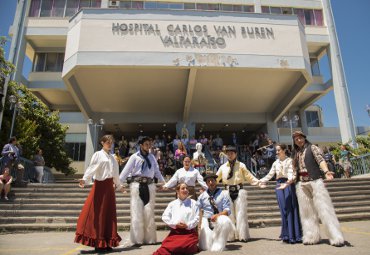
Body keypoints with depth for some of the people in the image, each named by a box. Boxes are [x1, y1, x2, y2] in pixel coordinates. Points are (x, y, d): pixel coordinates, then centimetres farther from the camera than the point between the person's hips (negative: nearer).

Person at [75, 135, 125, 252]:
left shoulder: (112, 158, 15)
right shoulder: (98, 155, -2)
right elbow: (91, 168, -15)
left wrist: (119, 186, 29)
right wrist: (84, 180, -32)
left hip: (109, 187, 7)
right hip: (100, 186, -6)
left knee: (108, 214, 8)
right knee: (97, 214, -3)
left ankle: (105, 243, 16)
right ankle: (98, 243, 5)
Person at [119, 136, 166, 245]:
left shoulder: (152, 157, 13)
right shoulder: (134, 156, 2)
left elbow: (157, 171, 17)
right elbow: (126, 170, -2)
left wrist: (164, 183, 16)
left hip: (149, 185, 3)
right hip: (137, 185, -3)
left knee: (149, 213, 5)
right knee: (137, 212, 0)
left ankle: (150, 238, 15)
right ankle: (137, 239, 8)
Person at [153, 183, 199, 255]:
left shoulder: (193, 203, 10)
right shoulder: (172, 204, 13)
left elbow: (197, 218, 4)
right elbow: (165, 217, 5)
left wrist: (188, 225, -11)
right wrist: (175, 224, -8)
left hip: (189, 232, 0)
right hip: (175, 232, 1)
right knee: (166, 246, -26)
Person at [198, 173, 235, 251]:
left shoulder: (223, 194, 2)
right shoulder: (202, 195, 9)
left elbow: (227, 210, -6)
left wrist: (217, 215, -24)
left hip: (219, 219, 0)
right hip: (206, 220, 0)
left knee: (225, 221, -39)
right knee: (205, 248, -22)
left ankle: (218, 244, -22)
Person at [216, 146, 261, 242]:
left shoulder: (241, 165, 2)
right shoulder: (223, 167, 6)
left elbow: (249, 177, 0)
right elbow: (216, 178, 9)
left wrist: (258, 182, -13)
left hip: (239, 191, -2)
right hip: (228, 191, 2)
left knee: (241, 213, 2)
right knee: (229, 214, 5)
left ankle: (242, 235, 12)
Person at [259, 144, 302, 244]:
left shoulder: (290, 160, 0)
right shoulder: (275, 163, 16)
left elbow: (292, 173, -13)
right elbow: (270, 175, 18)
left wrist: (288, 182, -31)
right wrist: (259, 181, 11)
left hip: (289, 185, -4)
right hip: (279, 186, 4)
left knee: (291, 209, -4)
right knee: (284, 210, 2)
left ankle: (294, 235, 5)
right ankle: (287, 235, 7)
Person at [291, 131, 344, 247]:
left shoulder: (312, 148, 2)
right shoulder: (295, 153, 15)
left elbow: (320, 160, -12)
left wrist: (326, 171, -29)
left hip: (315, 181, -5)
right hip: (301, 184, 5)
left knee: (324, 208, -6)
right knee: (307, 210, 7)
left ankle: (336, 237, -1)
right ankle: (311, 237, 14)